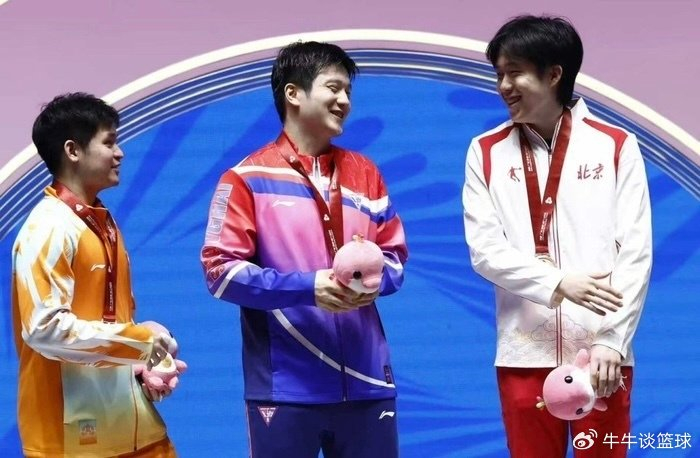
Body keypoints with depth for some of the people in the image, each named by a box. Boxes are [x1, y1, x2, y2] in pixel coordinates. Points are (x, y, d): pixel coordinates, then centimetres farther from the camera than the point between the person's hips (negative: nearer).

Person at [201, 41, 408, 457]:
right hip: (285, 387, -4)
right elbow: (221, 271, -6)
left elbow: (395, 256, 15)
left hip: (366, 382, 4)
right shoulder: (248, 178, 0)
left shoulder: (365, 173, 15)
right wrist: (306, 287, -17)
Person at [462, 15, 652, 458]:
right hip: (524, 353, 1)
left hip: (600, 350, -1)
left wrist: (612, 340, -11)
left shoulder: (616, 146, 1)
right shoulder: (486, 152, 5)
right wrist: (558, 283, -16)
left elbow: (636, 253, -2)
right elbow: (485, 249, -2)